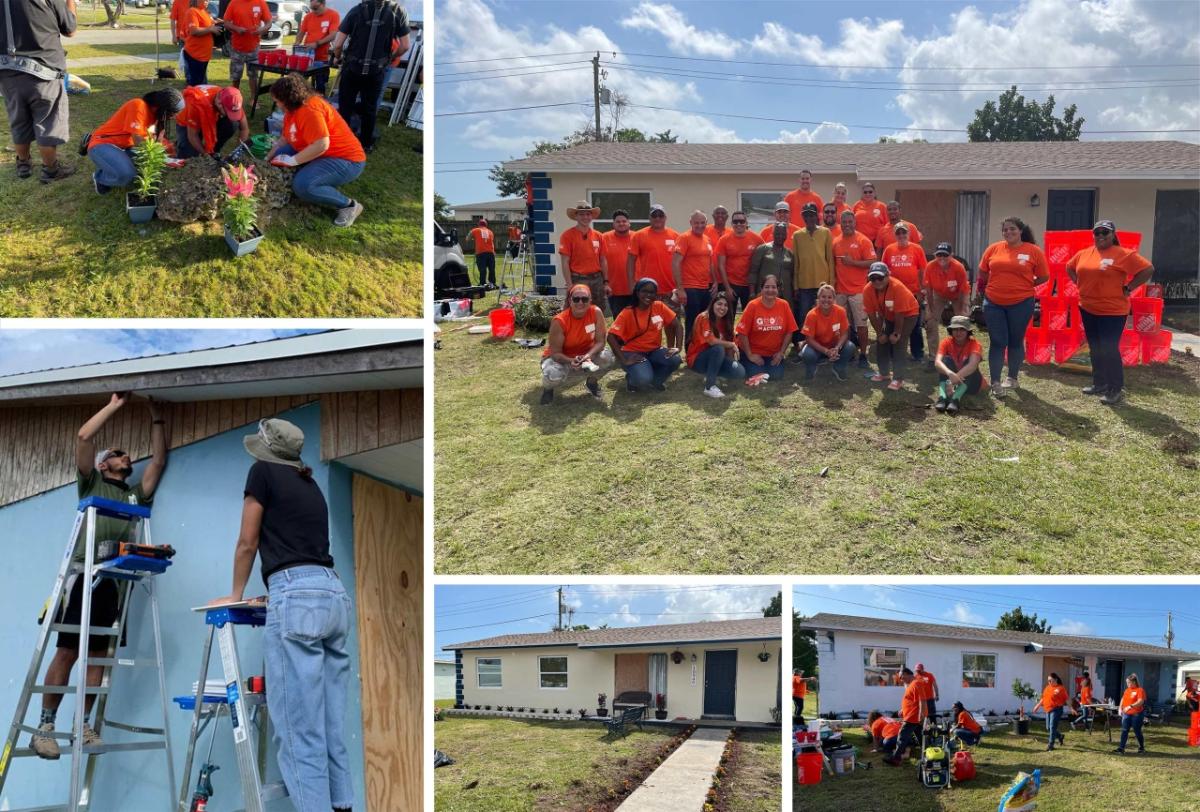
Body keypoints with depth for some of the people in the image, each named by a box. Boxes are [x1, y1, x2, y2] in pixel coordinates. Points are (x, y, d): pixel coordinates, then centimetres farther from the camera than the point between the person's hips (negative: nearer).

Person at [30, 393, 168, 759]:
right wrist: (115, 404, 7)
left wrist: (156, 414, 22)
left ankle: (82, 725, 7)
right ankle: (44, 727, -5)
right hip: (84, 576, -5)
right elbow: (83, 437, 2)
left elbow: (159, 459, 22)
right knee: (67, 651, -7)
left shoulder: (136, 493, 25)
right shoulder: (92, 483, 13)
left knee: (98, 655, 4)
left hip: (115, 581, 5)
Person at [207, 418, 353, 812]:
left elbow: (247, 543, 11)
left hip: (296, 599, -7)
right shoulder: (311, 487, 26)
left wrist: (236, 595, 26)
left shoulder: (263, 472, 8)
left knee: (298, 728, -8)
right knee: (330, 724, 9)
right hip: (334, 596, 7)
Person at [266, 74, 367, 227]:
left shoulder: (309, 109, -25)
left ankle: (348, 205, -10)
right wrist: (268, 158, 12)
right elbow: (285, 139, 19)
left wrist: (292, 160, -26)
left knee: (302, 186, -30)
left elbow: (321, 145, -34)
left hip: (345, 160, -11)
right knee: (280, 155, 9)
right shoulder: (292, 109, 7)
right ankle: (326, 186, 5)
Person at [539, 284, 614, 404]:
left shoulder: (596, 313, -19)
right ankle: (548, 387, 4)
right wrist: (571, 361, -43)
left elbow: (600, 342, -16)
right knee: (554, 375, -37)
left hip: (585, 355, 3)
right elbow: (555, 353, -23)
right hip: (560, 358, -3)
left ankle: (592, 382, 7)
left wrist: (588, 355, -37)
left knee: (607, 356, -27)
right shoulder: (559, 321, -27)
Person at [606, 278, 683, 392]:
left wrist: (678, 347, -12)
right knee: (643, 379, -33)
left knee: (675, 359, -26)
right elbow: (611, 337, -20)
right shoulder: (628, 313, -13)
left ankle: (654, 380, 0)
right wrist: (624, 360, -24)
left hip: (654, 351, 4)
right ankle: (632, 379, 5)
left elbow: (676, 326, 3)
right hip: (633, 353, -4)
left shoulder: (659, 307, -3)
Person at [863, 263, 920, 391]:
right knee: (882, 340, 6)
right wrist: (880, 333, -8)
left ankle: (898, 378, -10)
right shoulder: (867, 290, -23)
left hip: (908, 314, -6)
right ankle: (884, 372, 27)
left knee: (897, 342, -16)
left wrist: (896, 333, -21)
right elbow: (872, 314, -13)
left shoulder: (897, 287, -38)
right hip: (888, 316, 6)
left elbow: (899, 314, -29)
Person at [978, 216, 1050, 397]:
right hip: (993, 303, 1)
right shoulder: (993, 249, 2)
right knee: (997, 342, 2)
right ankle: (995, 382, 3)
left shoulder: (1034, 251, -5)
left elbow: (1043, 277, 1)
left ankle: (1012, 378, 25)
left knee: (1015, 341, 11)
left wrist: (1024, 285, 3)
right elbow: (982, 273, 13)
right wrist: (998, 286, 10)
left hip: (1021, 303, -1)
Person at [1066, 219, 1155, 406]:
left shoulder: (1124, 254, -11)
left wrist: (1127, 288, -13)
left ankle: (1116, 389, 1)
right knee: (1095, 349, 15)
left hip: (1112, 311, -7)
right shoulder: (1084, 254, 7)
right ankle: (1099, 383, 27)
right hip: (1088, 309, 7)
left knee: (1109, 350, -8)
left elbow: (1148, 270, -14)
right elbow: (1070, 268, 25)